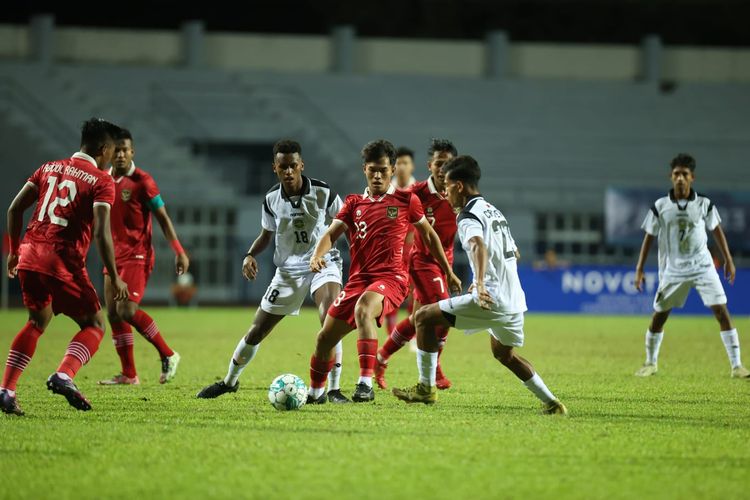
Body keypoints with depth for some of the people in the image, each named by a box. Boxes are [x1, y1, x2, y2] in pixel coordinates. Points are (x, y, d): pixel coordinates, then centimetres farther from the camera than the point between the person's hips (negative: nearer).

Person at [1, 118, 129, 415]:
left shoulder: (49, 168, 16)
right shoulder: (102, 181, -2)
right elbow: (101, 233, -13)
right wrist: (115, 279, -8)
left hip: (29, 255, 6)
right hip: (64, 261, -6)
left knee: (38, 321, 25)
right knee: (94, 325, 8)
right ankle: (64, 375, -19)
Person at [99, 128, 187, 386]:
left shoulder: (142, 181, -10)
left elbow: (163, 218, -8)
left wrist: (179, 252, -12)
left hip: (137, 255, -7)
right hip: (114, 255, 7)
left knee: (126, 310, -19)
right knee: (113, 314, 4)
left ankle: (168, 355, -4)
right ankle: (128, 374, 12)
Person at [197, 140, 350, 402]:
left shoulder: (323, 193, -13)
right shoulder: (272, 199, -4)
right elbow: (266, 234, 12)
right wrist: (250, 255, -6)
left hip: (323, 262, -3)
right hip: (288, 269, 3)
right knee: (257, 330, 8)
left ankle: (334, 389, -25)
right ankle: (229, 381, 33)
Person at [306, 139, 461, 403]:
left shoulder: (406, 200, 5)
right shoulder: (353, 203, 13)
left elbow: (429, 235, 15)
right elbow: (331, 233, 2)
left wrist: (449, 273, 18)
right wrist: (317, 255, -20)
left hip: (391, 278, -5)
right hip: (358, 280, 5)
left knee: (363, 309, -38)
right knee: (325, 338, 6)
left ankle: (366, 383, -42)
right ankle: (315, 393, 32)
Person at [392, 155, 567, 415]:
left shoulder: (468, 216, -8)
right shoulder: (494, 210, 20)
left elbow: (479, 247, -30)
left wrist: (480, 283, -45)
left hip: (491, 299, -9)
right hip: (514, 300, 9)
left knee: (425, 316, -1)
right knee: (504, 353, 30)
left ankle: (426, 388, 0)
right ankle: (551, 402, 25)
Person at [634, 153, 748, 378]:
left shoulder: (704, 204, -4)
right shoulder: (660, 206, -4)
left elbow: (716, 231, 10)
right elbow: (649, 237, 3)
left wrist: (728, 260, 10)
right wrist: (639, 270, 1)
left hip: (702, 266, -1)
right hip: (673, 269, 1)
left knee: (721, 311, -12)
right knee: (659, 315, 5)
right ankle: (650, 363, 27)